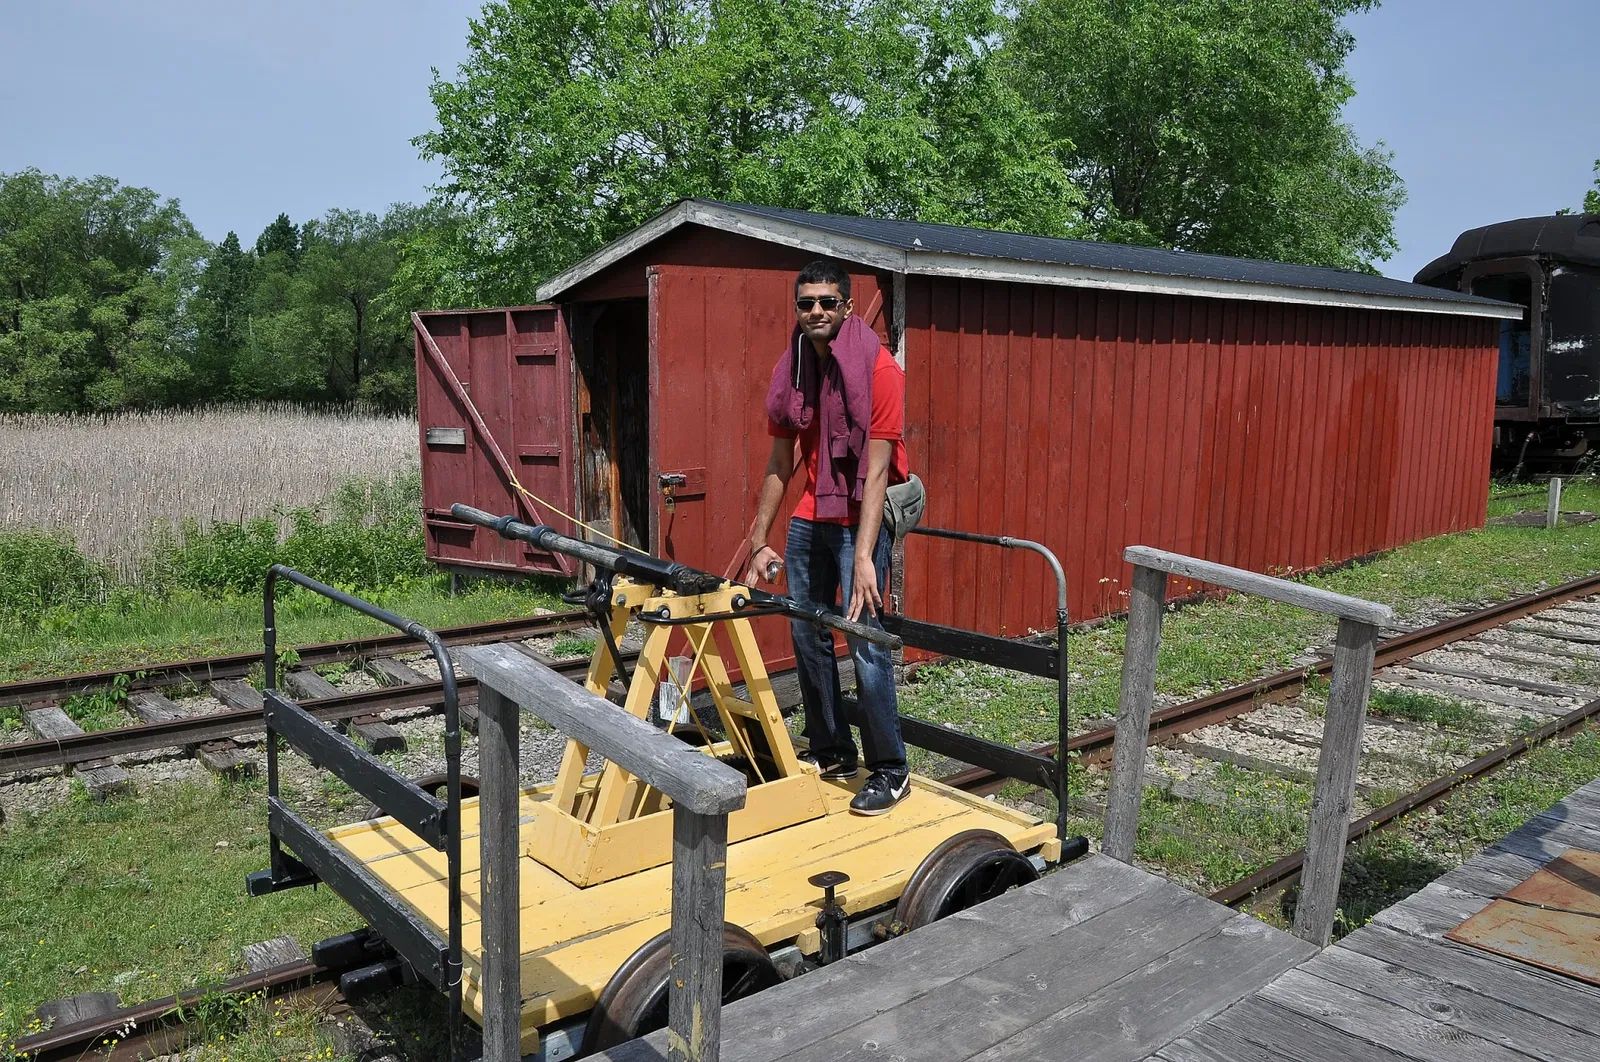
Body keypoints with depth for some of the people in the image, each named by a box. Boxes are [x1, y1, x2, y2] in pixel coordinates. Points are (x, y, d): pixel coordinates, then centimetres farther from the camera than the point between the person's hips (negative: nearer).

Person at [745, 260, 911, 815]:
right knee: (807, 637, 9)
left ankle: (890, 770, 5)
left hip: (859, 519, -6)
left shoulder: (878, 368, -13)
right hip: (808, 520, 6)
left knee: (866, 640, -9)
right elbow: (780, 463, 10)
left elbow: (876, 468, -19)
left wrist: (863, 556, -25)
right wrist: (758, 542, 8)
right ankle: (831, 753, 25)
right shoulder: (791, 371, 5)